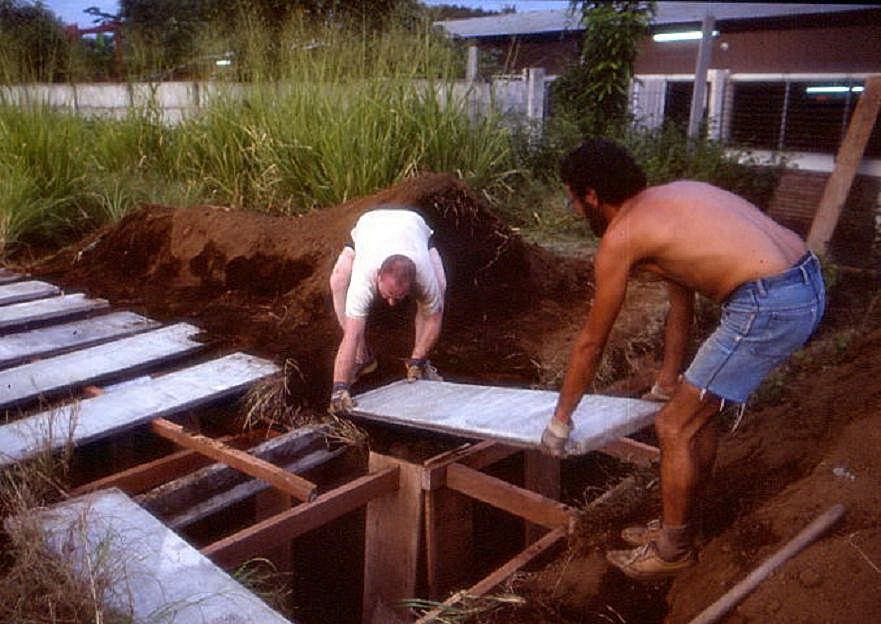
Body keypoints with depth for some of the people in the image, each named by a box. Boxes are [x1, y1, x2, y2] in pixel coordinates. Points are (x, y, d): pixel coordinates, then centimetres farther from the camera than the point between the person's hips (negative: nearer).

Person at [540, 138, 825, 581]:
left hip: (768, 305, -10)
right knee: (697, 411, 22)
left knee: (675, 427, 5)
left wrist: (560, 420, 14)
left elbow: (590, 343, 1)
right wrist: (668, 382, 39)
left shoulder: (620, 237, -6)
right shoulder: (670, 197, 20)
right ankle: (677, 524, 39)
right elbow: (680, 304, 29)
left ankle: (673, 550, 24)